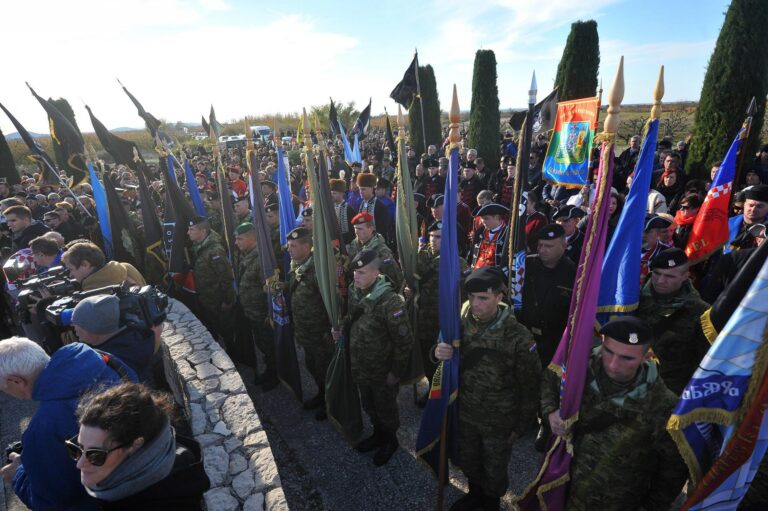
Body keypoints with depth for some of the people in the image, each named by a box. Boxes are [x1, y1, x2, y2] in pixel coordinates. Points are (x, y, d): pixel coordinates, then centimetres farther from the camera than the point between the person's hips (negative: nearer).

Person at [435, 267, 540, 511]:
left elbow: (529, 385, -14)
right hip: (465, 413, 4)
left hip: (498, 420, -3)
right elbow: (449, 361, 1)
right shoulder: (461, 323, -14)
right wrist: (438, 352, -23)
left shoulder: (517, 336, -25)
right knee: (468, 461, 27)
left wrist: (522, 425, -6)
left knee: (494, 469, 22)